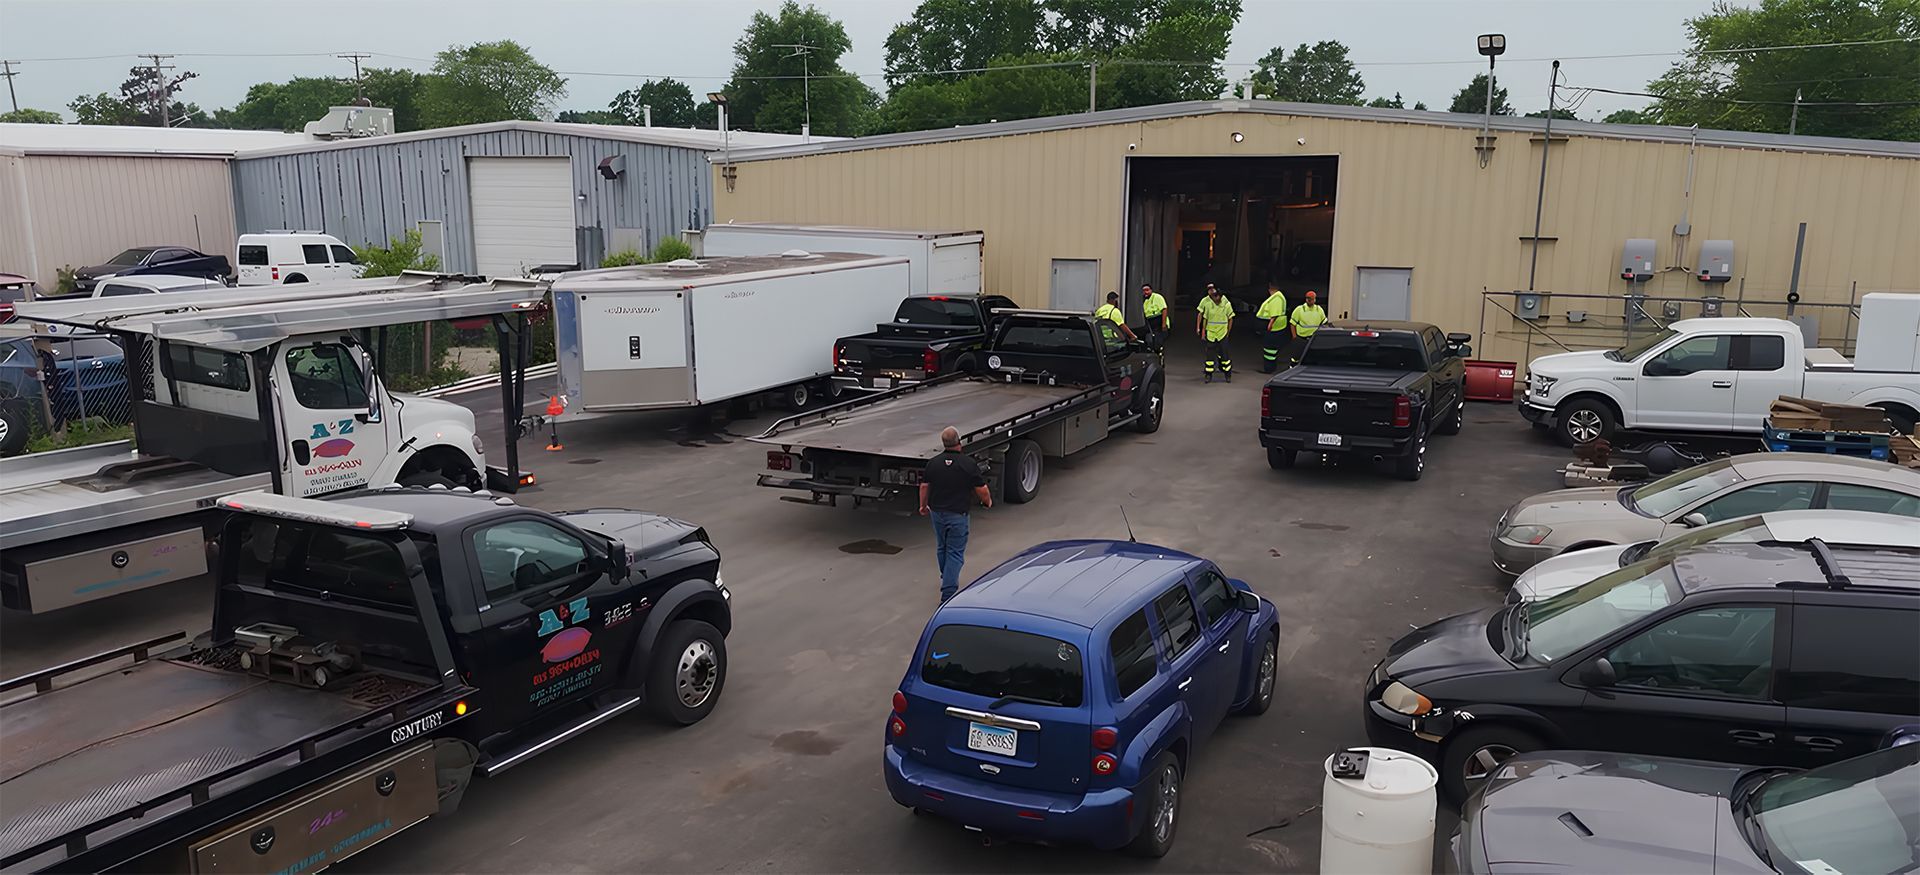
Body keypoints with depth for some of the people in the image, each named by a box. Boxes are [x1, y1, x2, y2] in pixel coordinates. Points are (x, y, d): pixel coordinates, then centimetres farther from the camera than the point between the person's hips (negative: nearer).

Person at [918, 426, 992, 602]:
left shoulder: (933, 463, -3)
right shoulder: (968, 464, -15)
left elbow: (924, 486, 5)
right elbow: (981, 489, -11)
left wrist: (923, 505, 21)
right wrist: (988, 501, 10)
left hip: (937, 512, 4)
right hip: (958, 515, -4)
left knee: (941, 548, 22)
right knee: (955, 553, 0)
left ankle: (947, 580, 41)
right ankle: (948, 593, -6)